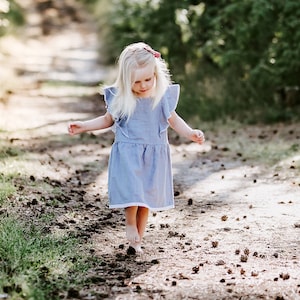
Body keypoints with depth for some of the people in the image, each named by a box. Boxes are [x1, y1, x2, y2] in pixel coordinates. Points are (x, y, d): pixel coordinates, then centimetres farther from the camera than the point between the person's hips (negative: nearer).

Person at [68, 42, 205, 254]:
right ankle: (130, 223, 11)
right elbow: (108, 120, 11)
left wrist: (190, 133, -2)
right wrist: (83, 127, 5)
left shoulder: (163, 97, -5)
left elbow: (173, 119, 11)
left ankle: (138, 239, 19)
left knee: (147, 197, 7)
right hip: (127, 153, -1)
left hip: (154, 155, 2)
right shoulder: (120, 98, -6)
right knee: (131, 191, -16)